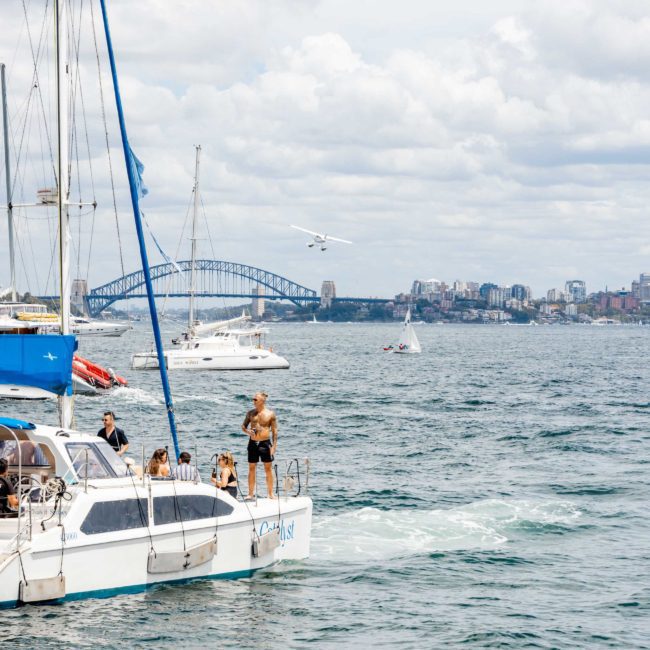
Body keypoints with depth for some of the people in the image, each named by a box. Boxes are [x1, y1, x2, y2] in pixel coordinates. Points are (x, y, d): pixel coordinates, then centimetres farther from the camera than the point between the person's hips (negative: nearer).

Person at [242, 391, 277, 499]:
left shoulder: (270, 414, -3)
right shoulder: (251, 413, 5)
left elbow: (274, 431, -1)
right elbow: (243, 426, 13)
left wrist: (274, 446, -6)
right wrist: (247, 431, -10)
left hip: (265, 443, -3)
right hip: (253, 443, 3)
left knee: (268, 469, 3)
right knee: (251, 468, 5)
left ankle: (271, 493, 10)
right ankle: (251, 493, 11)